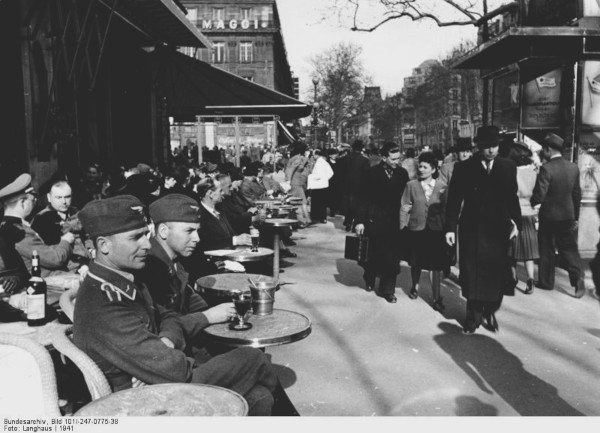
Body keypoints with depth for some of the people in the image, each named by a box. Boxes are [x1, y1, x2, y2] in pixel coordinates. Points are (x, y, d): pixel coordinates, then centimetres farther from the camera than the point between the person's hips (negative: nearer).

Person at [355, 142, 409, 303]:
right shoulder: (372, 173, -3)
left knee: (392, 256, -1)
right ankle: (370, 279, 38)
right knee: (373, 253, 10)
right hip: (374, 221, -1)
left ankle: (387, 290, 11)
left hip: (394, 222, 1)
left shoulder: (402, 173, 2)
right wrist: (360, 221, -9)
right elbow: (364, 198, -4)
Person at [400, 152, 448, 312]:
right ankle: (415, 286, 41)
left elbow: (446, 208, 1)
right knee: (416, 262, 14)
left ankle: (437, 298, 9)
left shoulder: (442, 186, -1)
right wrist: (402, 226, -3)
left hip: (436, 229, -1)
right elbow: (405, 208, 1)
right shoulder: (411, 185, -1)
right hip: (416, 228, 1)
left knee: (436, 265, 0)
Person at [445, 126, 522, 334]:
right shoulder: (463, 168, -2)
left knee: (496, 273, 5)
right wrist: (450, 227, -7)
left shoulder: (508, 167, 4)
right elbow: (454, 200, -2)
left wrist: (516, 222, 3)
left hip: (498, 230, 2)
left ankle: (490, 312, 25)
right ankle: (474, 315, 20)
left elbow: (512, 198, 9)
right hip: (471, 230, -1)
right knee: (472, 274, 5)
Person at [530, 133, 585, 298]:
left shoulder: (546, 168, -19)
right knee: (569, 248, 13)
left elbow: (539, 196, -23)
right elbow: (577, 194, 8)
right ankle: (578, 279, 4)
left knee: (547, 250, 10)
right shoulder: (573, 167, 0)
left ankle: (546, 281, 21)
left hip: (549, 216, -4)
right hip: (568, 215, 4)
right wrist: (576, 216, 16)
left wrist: (532, 202, -1)